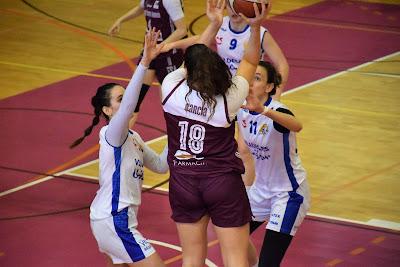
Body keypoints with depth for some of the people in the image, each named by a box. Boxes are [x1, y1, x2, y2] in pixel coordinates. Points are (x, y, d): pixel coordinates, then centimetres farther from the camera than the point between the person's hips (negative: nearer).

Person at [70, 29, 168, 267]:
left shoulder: (133, 138, 12)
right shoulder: (113, 134, -15)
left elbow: (160, 165, 18)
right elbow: (128, 106, -34)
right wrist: (145, 62, -43)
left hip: (116, 218, 10)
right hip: (113, 220, -10)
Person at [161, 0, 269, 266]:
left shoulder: (171, 89, -14)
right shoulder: (228, 99, -16)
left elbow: (194, 61, 5)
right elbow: (250, 63, 1)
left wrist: (214, 25, 8)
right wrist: (255, 27, -5)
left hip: (183, 183, 3)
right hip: (224, 182, -2)